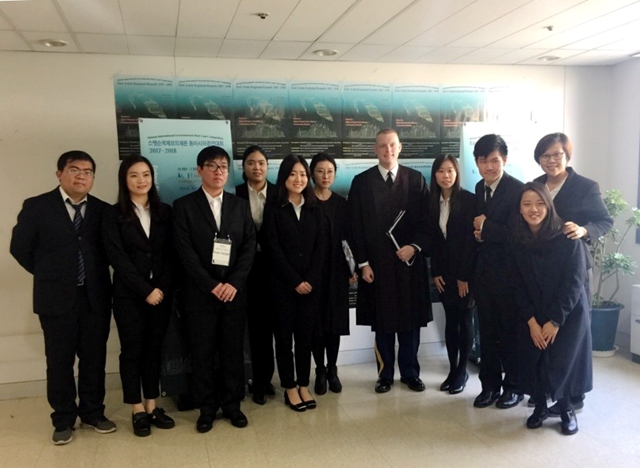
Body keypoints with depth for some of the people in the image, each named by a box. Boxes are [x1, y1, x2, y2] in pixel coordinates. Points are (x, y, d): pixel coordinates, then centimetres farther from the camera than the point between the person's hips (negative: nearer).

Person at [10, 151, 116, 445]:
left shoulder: (102, 210, 3)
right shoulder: (37, 207, -3)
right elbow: (20, 248, 1)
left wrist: (94, 276, 4)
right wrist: (50, 276, 5)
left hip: (95, 297, 2)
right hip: (56, 298, -2)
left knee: (94, 359, 10)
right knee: (59, 361, 8)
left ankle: (93, 413, 26)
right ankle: (63, 420, 21)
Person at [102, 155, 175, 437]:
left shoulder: (164, 212, 8)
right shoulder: (113, 215, -1)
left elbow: (170, 254, 4)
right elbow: (117, 257, -9)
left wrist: (162, 287, -9)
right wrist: (145, 290, -14)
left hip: (161, 292, 3)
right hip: (129, 295, -3)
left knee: (154, 349, 9)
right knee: (132, 350, 5)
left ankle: (152, 406, 20)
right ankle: (137, 411, 15)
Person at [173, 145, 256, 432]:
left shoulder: (240, 206, 10)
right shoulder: (183, 206, 2)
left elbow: (249, 247, 2)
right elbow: (185, 251, -6)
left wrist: (234, 283, -10)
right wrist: (211, 285, -13)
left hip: (235, 290, 2)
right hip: (200, 292, -2)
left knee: (233, 350, 8)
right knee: (202, 352, 5)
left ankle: (232, 404, 22)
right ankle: (207, 408, 18)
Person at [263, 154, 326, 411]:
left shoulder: (315, 209, 9)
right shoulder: (273, 209, -1)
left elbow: (320, 247, 3)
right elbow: (273, 249, -7)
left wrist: (310, 279, -8)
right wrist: (294, 281, -11)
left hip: (311, 283, 3)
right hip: (283, 283, -2)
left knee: (305, 335, 8)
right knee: (284, 336, 5)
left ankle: (304, 386, 19)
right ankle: (290, 388, 15)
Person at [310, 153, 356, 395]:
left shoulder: (341, 203, 7)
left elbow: (348, 238, 6)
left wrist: (352, 268, -1)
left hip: (337, 271, 2)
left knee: (335, 321, 7)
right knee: (316, 322, 4)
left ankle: (332, 370, 20)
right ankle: (320, 371, 17)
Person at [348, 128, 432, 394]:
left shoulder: (416, 179, 4)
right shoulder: (361, 182, 1)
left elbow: (426, 220, 3)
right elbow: (356, 226, -1)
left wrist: (415, 246, -12)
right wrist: (362, 263, -6)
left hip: (410, 261, 1)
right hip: (377, 263, -1)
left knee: (411, 320, 9)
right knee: (382, 322, 7)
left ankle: (410, 373, 24)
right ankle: (385, 374, 22)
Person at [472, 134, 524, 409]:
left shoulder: (517, 190, -15)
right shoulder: (480, 188, 9)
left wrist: (485, 227, -12)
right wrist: (479, 233, -1)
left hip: (508, 272, -6)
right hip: (484, 270, 7)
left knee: (510, 331, 7)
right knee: (487, 330, 13)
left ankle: (513, 386, 24)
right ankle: (490, 385, 26)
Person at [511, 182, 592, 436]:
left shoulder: (567, 236, -13)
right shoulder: (518, 241, -4)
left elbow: (574, 281, -14)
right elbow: (519, 285, -1)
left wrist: (555, 320, -16)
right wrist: (531, 321, -9)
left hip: (568, 313, -3)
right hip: (532, 316, 3)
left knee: (560, 363, -10)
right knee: (534, 362, -5)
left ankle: (566, 408, 18)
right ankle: (540, 406, 21)